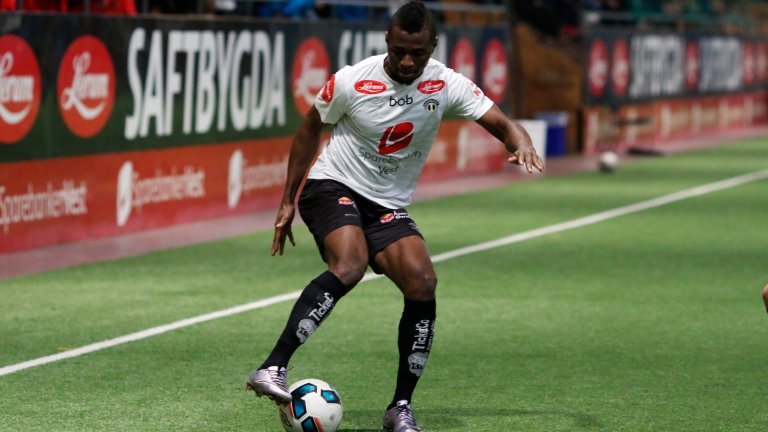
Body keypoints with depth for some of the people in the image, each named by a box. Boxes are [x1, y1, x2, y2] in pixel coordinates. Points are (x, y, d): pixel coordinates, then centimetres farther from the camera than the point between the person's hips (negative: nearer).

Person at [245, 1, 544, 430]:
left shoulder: (446, 85, -7)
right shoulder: (352, 82, -13)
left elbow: (501, 123, -8)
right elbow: (310, 129, 3)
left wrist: (522, 143, -33)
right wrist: (287, 202, 4)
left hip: (389, 208, 4)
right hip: (332, 187, -4)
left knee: (423, 283, -18)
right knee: (350, 265, -33)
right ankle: (272, 370, -38)